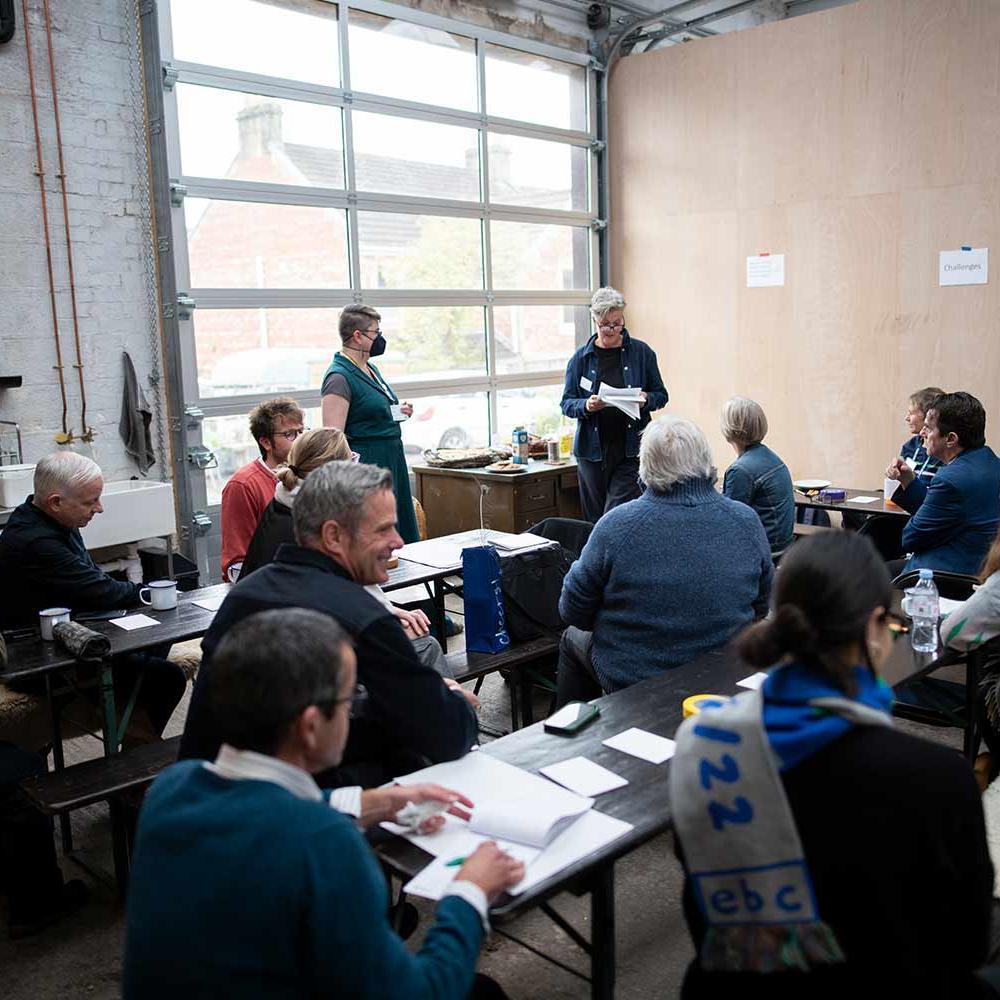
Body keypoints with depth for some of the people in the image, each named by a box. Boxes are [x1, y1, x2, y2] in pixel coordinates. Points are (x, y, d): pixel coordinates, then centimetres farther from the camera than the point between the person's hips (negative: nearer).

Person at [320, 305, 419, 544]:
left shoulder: (370, 369, 14)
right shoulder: (339, 377, -14)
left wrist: (397, 412, 12)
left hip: (392, 463, 10)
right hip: (366, 467, -10)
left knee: (404, 536, 12)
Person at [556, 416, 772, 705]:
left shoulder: (616, 525, -22)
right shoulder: (748, 522, -12)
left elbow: (573, 612, -11)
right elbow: (762, 607, 2)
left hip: (631, 679, -4)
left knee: (573, 639, 26)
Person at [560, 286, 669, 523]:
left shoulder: (641, 352, 3)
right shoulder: (581, 358, 5)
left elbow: (661, 395, 9)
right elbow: (567, 403, 6)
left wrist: (646, 400, -14)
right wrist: (586, 406, -16)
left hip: (631, 448, -2)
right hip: (592, 449, 2)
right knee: (594, 518, 8)